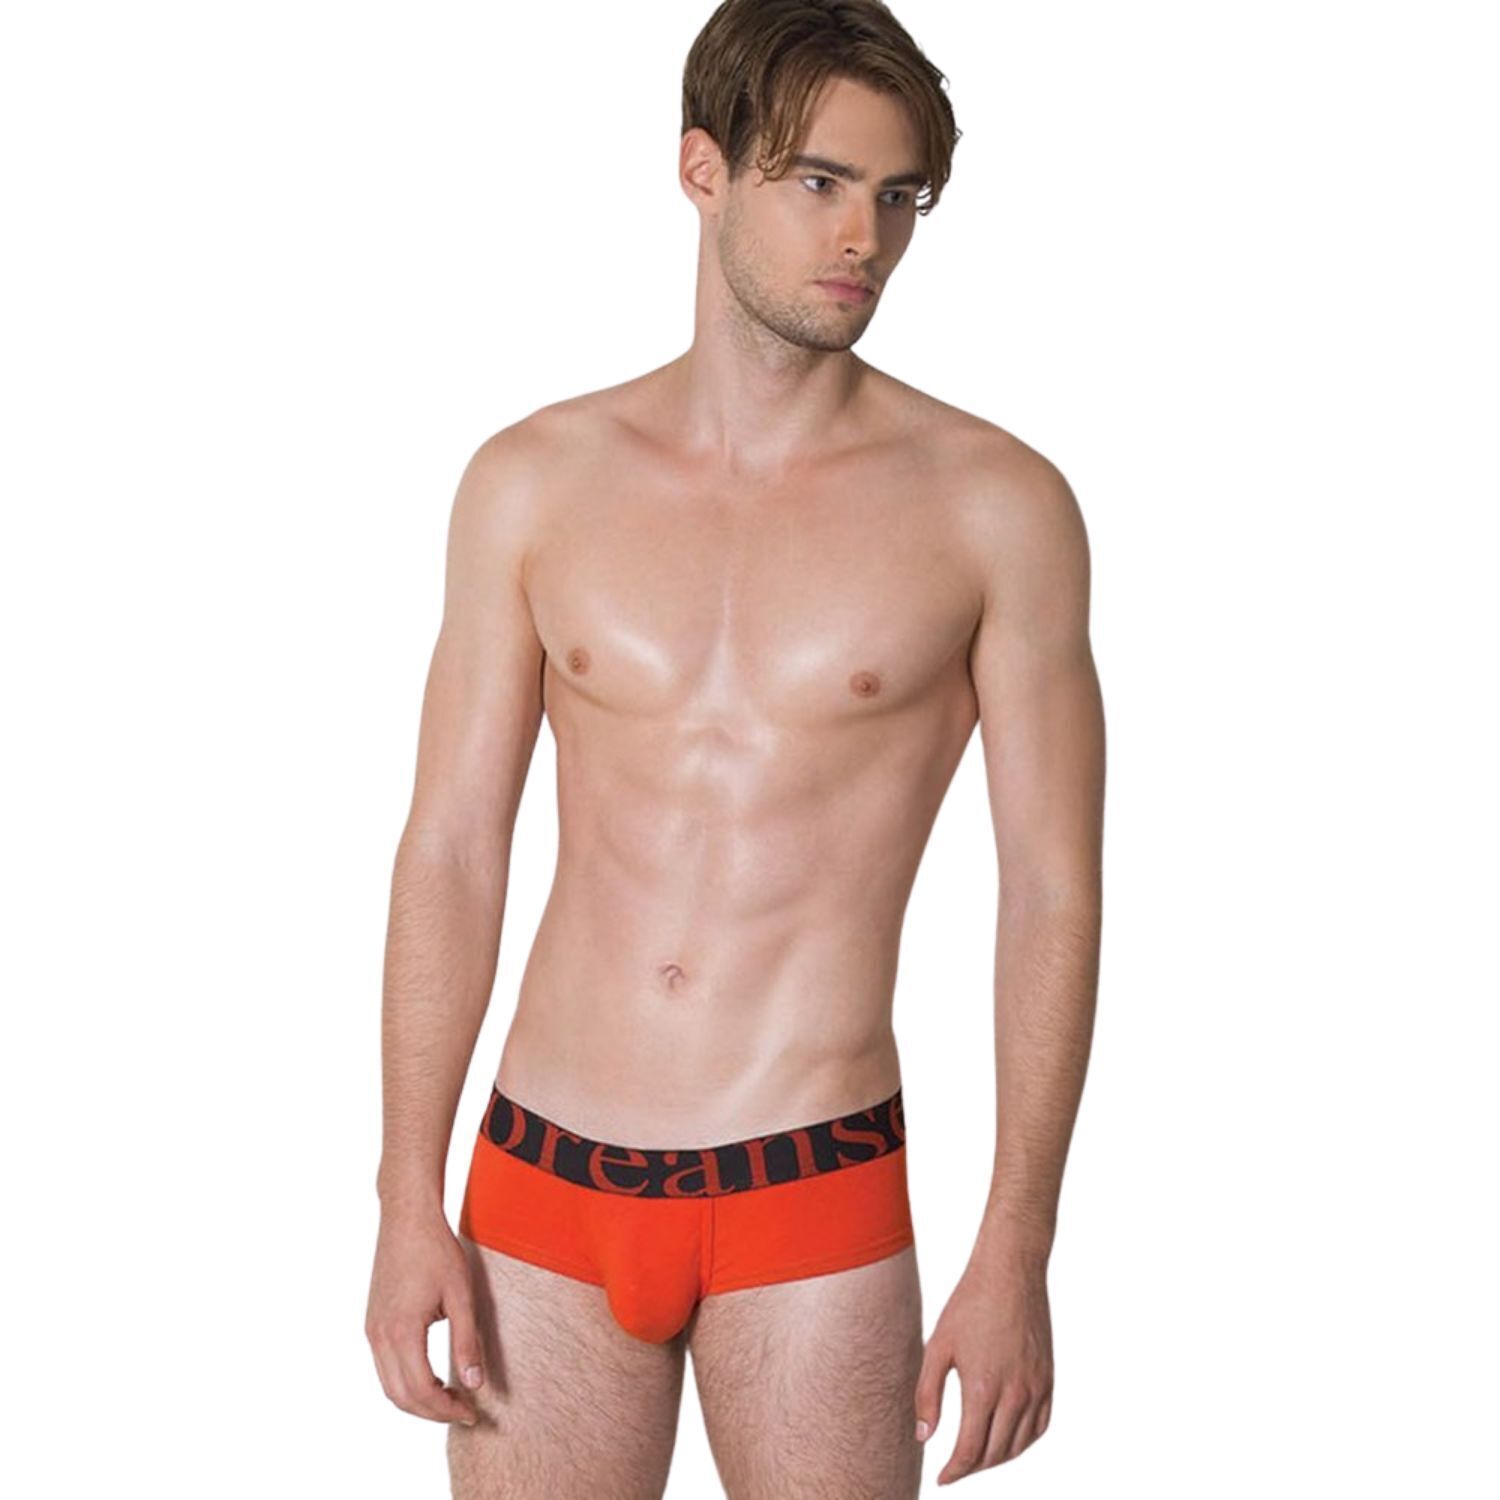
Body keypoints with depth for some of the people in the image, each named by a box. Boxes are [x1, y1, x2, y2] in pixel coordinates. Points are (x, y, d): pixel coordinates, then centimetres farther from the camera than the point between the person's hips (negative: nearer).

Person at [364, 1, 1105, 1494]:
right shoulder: (533, 482, 3)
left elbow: (1053, 889, -2)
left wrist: (1016, 1255, -6)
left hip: (815, 1202, -2)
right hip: (542, 1190, 2)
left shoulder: (994, 505, -4)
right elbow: (451, 850, 4)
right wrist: (409, 1204, 0)